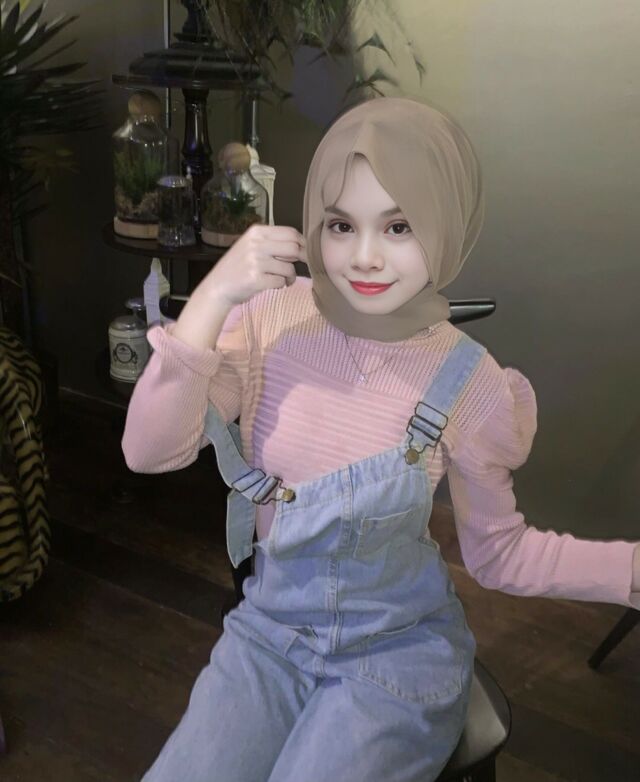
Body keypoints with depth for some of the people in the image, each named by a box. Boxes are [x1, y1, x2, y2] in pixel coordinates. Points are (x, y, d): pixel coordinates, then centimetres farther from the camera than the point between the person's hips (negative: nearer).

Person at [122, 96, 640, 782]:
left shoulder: (469, 383, -16)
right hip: (268, 630, 2)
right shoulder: (270, 317, -12)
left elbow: (498, 552, -4)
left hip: (398, 653, -1)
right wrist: (212, 299, -28)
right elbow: (150, 453, -18)